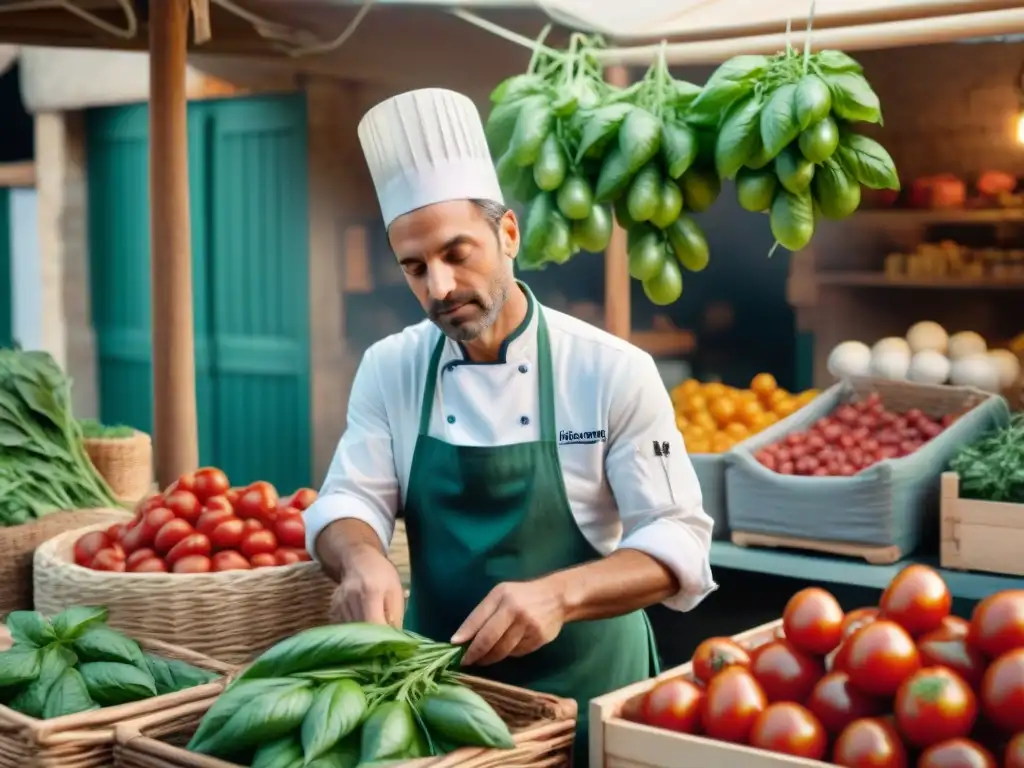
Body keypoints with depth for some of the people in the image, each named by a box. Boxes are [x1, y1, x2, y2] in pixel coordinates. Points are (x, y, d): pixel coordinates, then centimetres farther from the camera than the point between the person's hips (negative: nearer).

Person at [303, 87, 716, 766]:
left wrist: (559, 593, -32)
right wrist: (363, 559, -28)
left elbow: (678, 542, -15)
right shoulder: (389, 369, -2)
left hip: (584, 693, -2)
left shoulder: (613, 370, -13)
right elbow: (347, 503, -4)